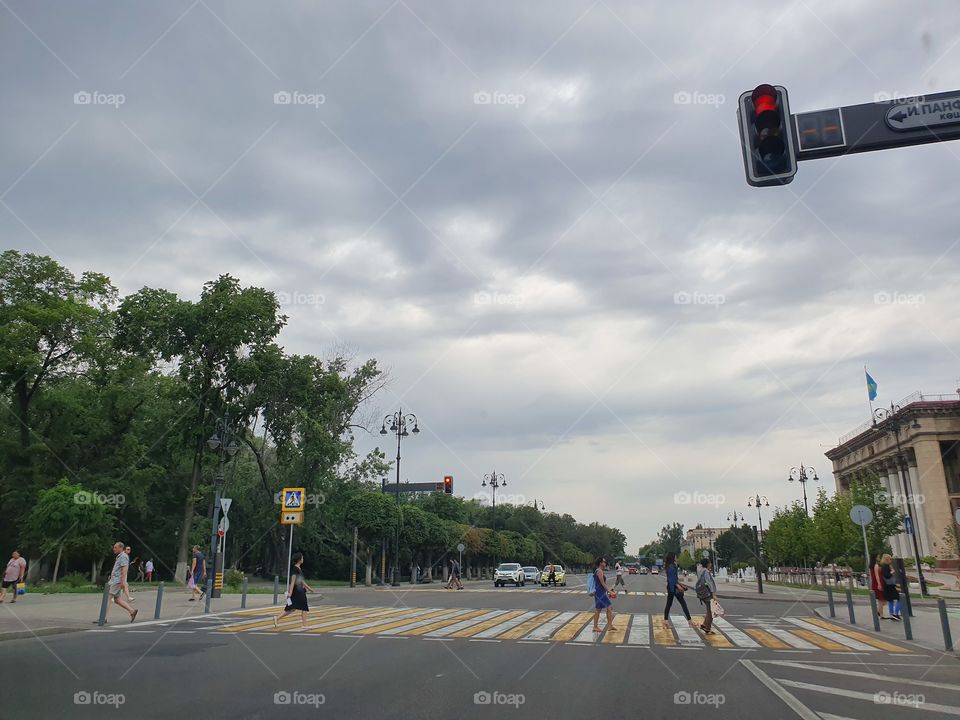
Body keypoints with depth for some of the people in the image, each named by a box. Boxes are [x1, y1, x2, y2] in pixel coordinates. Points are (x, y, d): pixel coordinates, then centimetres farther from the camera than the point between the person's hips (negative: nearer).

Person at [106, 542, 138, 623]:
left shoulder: (123, 556, -11)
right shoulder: (119, 557, 20)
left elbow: (124, 569, -21)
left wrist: (123, 581, -27)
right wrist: (111, 577, 24)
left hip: (118, 581, -10)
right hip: (114, 581, 10)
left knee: (107, 598, -8)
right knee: (117, 600, 7)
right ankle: (132, 611, 6)